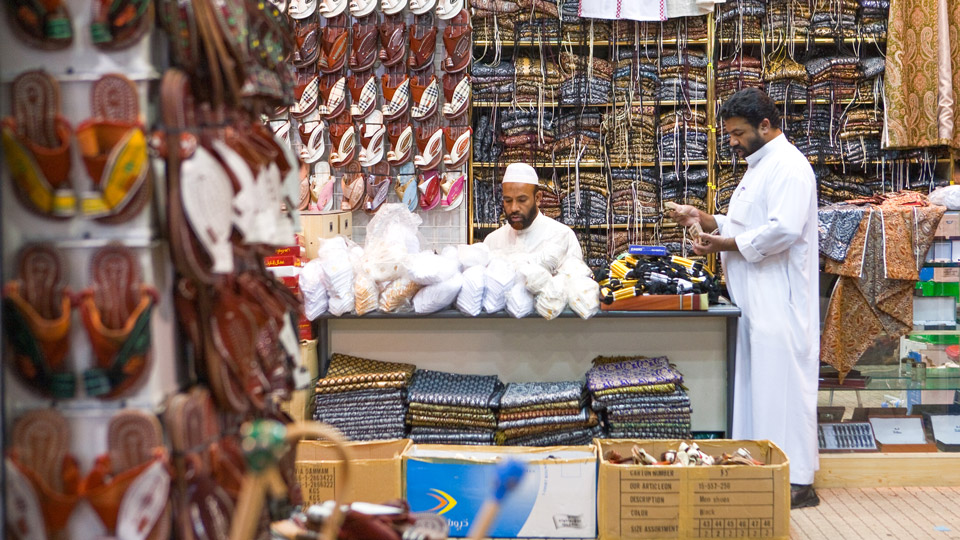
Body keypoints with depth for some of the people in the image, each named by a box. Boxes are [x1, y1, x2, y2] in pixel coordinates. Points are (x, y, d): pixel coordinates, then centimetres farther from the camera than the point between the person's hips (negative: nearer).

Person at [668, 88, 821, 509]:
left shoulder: (787, 165, -12)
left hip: (779, 299, -10)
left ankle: (797, 482, -1)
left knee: (781, 384, -7)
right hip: (755, 300, 10)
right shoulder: (759, 165, 20)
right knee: (754, 385, 12)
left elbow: (783, 230, -24)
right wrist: (704, 220, 11)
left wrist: (726, 245, -16)